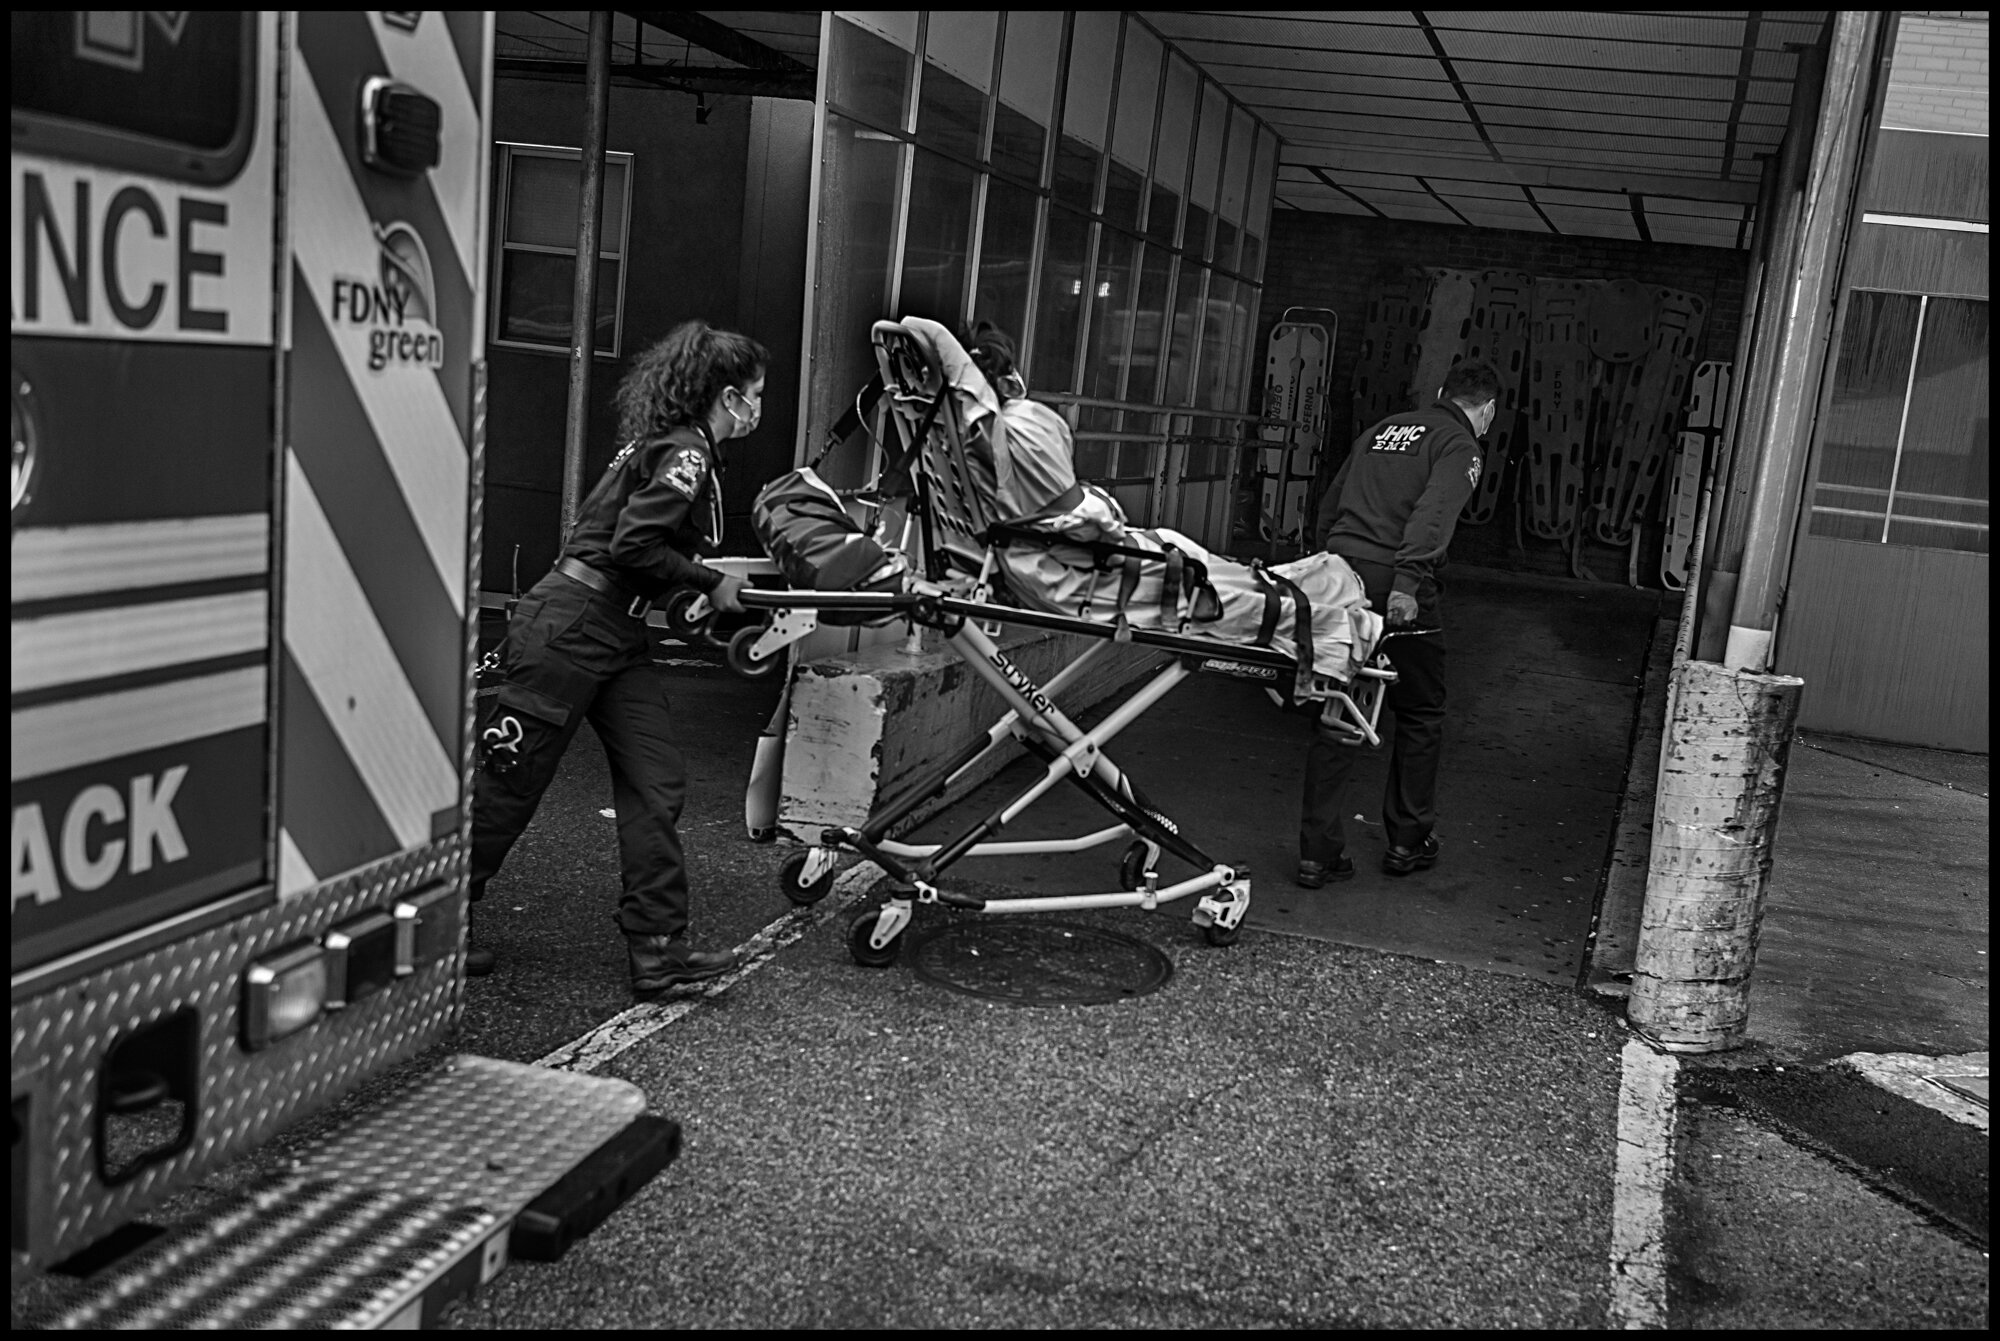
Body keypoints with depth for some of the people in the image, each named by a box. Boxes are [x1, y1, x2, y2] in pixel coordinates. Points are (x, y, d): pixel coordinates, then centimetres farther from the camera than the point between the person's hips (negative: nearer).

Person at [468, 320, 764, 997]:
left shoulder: (663, 443, 16)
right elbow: (631, 545, -22)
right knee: (506, 784, 1)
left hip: (616, 635, 10)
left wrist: (716, 577, 15)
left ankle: (658, 948, 4)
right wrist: (712, 583, -12)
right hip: (569, 627, -10)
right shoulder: (684, 451, -14)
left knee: (656, 783, 2)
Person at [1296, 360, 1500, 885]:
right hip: (1396, 586, -6)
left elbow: (1329, 505, 22)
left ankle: (1318, 852, 8)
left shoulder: (1384, 428, 21)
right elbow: (1433, 515, -17)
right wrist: (1407, 581, -26)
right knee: (1421, 716, 13)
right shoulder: (1460, 446, 1)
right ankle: (1407, 842, 22)